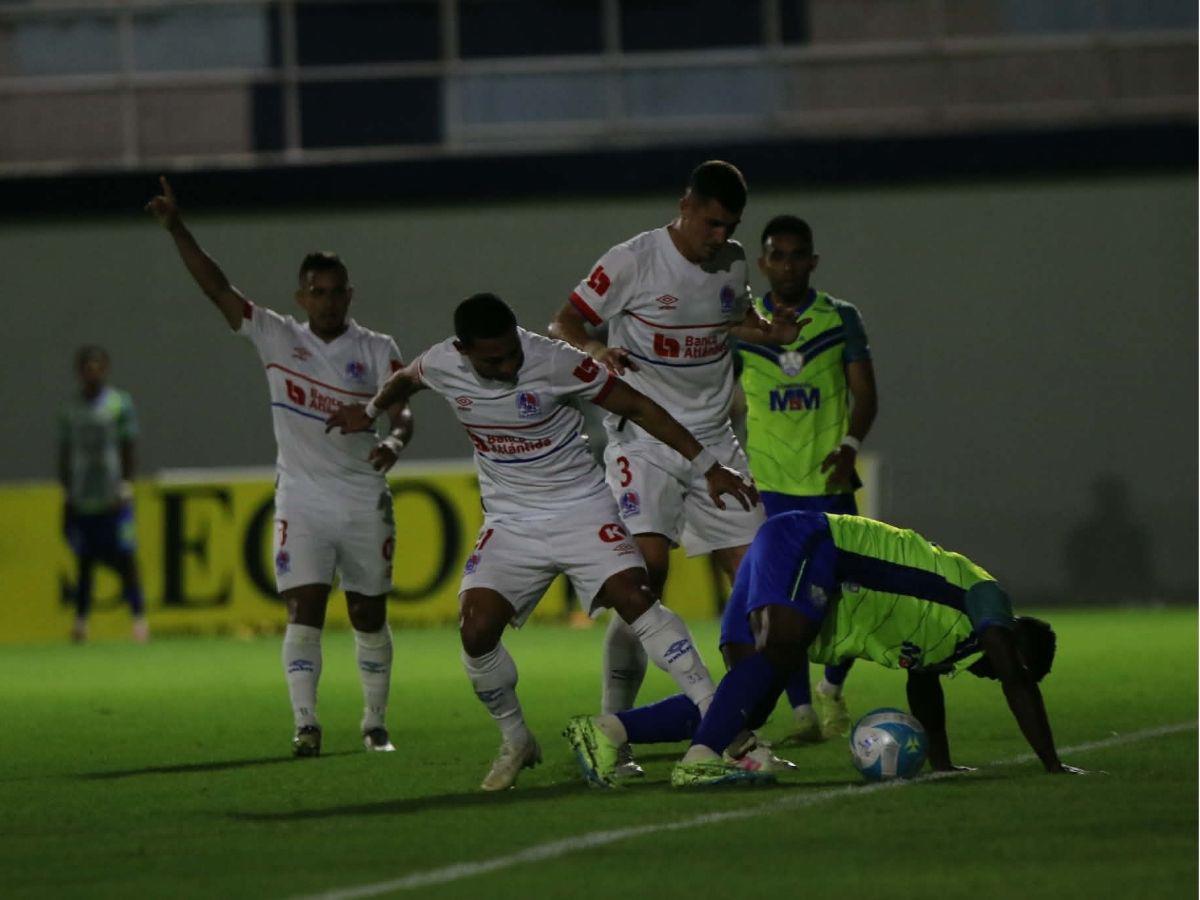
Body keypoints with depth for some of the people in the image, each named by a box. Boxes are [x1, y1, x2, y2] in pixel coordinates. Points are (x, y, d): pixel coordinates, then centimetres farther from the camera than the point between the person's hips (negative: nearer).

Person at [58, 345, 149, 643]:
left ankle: (139, 618, -4)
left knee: (125, 560, -6)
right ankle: (80, 620, 11)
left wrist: (125, 488, -7)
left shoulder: (120, 404, 0)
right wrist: (66, 495, 10)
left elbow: (128, 450, 0)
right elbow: (65, 456, 13)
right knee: (84, 562, 6)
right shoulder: (70, 410, 9)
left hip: (113, 499, -3)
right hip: (81, 502, 3)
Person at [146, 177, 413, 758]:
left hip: (364, 502, 0)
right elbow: (217, 288, -2)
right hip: (301, 501, 0)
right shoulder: (277, 338, 3)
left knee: (369, 616, 8)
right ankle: (305, 725, -16)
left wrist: (394, 441, -35)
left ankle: (375, 724, 20)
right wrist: (177, 231, -11)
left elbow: (402, 409, -12)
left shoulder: (377, 350, 0)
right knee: (303, 609, -12)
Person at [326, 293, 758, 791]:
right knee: (476, 632, -14)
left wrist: (708, 465, -10)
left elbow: (635, 406, -10)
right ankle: (516, 744, 10)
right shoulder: (442, 366, -8)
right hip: (510, 522, 3)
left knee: (634, 599, -23)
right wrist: (370, 410, 38)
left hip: (581, 508, -3)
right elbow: (404, 380, 19)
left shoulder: (554, 362, -19)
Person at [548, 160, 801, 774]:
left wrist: (768, 332, 4)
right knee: (647, 567, -22)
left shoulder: (731, 263, 8)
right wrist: (594, 349, -28)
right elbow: (561, 325, -7)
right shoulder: (632, 262, -9)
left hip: (713, 442, 6)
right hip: (643, 441, -6)